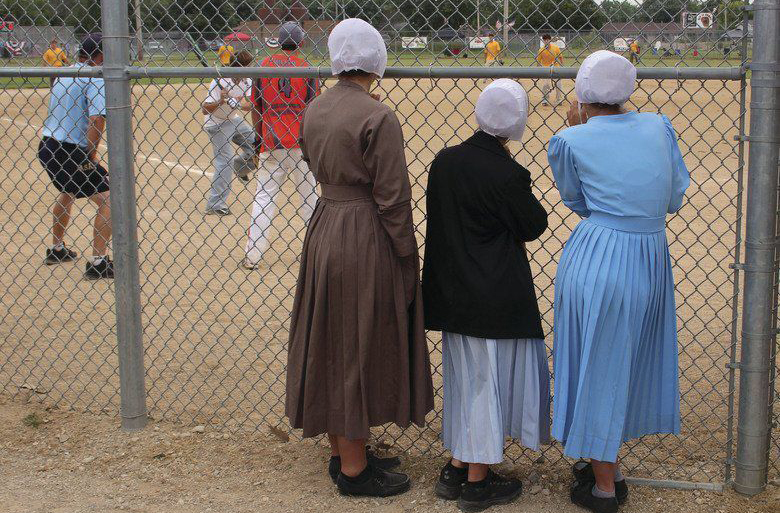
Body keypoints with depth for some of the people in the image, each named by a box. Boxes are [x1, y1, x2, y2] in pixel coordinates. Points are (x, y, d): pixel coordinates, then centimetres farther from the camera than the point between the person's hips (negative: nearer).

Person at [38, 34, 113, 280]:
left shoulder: (63, 75, 13)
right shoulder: (95, 79, -14)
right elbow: (97, 119, -25)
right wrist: (91, 154, -15)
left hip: (46, 147, 9)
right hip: (70, 153, -9)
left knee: (67, 192, 33)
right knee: (109, 200, -5)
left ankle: (56, 250, 45)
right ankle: (98, 263, -8)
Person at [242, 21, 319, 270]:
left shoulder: (264, 66, 2)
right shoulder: (307, 68, -2)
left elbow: (256, 107, 6)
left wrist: (258, 138, 16)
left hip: (270, 142, 1)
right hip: (300, 142, -1)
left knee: (264, 195, 7)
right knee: (309, 196, 10)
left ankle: (252, 255, 3)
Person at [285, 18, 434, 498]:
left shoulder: (314, 110, 4)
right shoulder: (378, 117, -18)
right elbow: (393, 198, -16)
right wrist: (408, 260, -9)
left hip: (323, 229, 8)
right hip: (366, 240, -7)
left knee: (329, 345, 16)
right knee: (361, 349, 3)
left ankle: (343, 453, 31)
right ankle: (354, 470, 15)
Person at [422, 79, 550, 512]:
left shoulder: (444, 161, -1)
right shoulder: (507, 174, -19)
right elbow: (535, 226, -6)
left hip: (452, 291, 6)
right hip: (496, 295, -6)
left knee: (463, 376, 19)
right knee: (489, 378, 6)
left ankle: (456, 469, 28)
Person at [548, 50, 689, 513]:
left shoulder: (570, 142, -6)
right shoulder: (659, 125, 3)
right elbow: (676, 200, 6)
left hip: (596, 261, -4)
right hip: (652, 261, 4)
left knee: (597, 367, 10)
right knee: (630, 363, 20)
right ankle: (607, 463, 37)